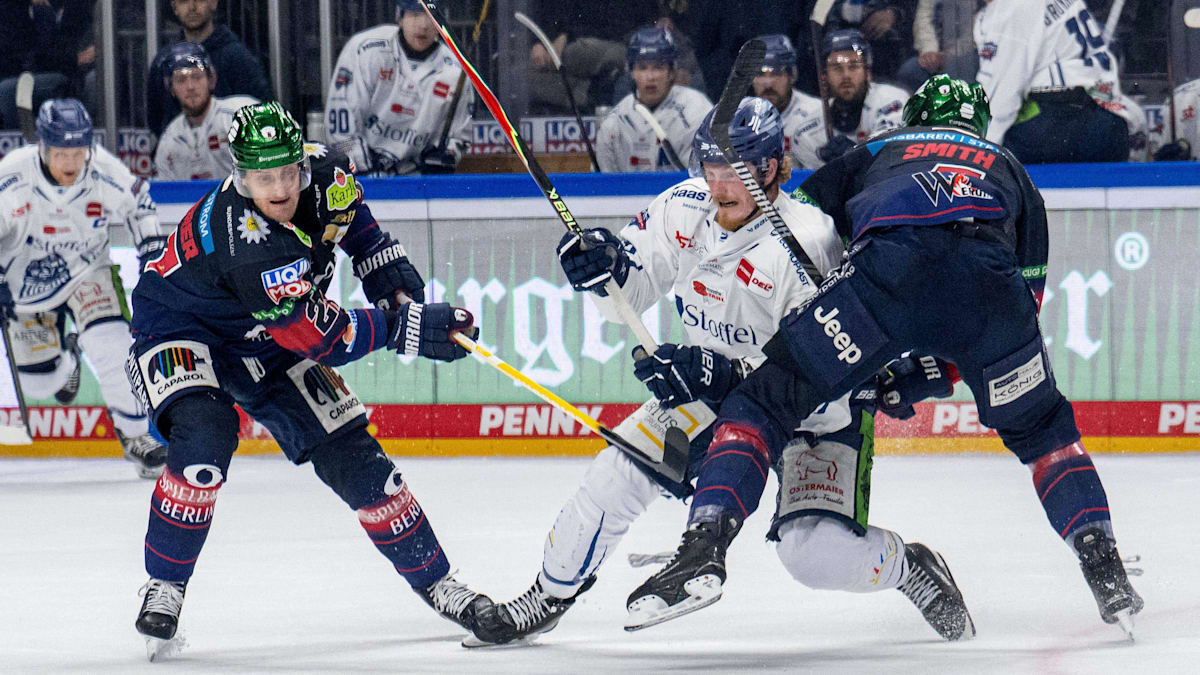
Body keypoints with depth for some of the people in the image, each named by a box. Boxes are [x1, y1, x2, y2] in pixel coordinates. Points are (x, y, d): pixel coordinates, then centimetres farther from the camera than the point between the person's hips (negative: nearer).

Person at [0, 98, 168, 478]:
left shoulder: (104, 171, -22)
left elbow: (138, 203, -1)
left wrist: (153, 252, -3)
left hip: (86, 272, 0)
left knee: (111, 344, -24)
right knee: (39, 381, 4)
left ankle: (135, 436, -10)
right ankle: (66, 357, 43)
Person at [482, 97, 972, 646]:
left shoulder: (806, 245, -31)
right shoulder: (684, 209, -12)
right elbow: (632, 288, 0)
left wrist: (725, 373, -44)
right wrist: (606, 264, -23)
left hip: (823, 407, -6)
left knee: (818, 552, -21)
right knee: (623, 469, -9)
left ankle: (910, 568, 11)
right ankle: (551, 595, 12)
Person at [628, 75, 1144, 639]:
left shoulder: (878, 152, 39)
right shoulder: (1011, 172, 41)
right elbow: (1027, 297, 33)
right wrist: (925, 379, 30)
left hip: (888, 263, -2)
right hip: (988, 274, 2)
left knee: (763, 402, 8)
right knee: (1042, 431, 25)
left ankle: (705, 542, -13)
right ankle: (1102, 566, 10)